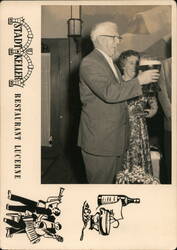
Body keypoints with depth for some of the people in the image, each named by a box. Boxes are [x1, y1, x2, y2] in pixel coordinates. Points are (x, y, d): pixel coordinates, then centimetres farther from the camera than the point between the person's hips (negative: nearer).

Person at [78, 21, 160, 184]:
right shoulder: (89, 63, -14)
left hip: (116, 138, 9)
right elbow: (109, 93, -26)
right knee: (101, 182, 1)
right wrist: (139, 80, -20)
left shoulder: (110, 62, 18)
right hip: (99, 140, -9)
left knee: (114, 181, 16)